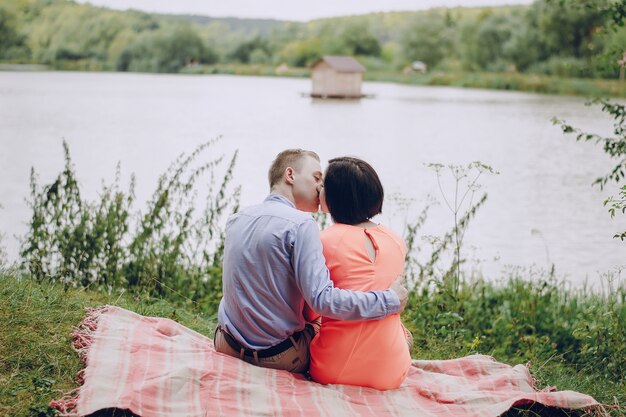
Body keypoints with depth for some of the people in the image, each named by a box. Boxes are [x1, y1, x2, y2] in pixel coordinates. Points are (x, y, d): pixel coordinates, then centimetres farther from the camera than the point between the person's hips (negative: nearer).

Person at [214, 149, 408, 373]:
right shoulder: (301, 224, -19)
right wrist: (391, 300, -18)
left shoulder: (235, 220, 3)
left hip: (228, 346, 7)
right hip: (279, 357, -6)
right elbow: (323, 300, -27)